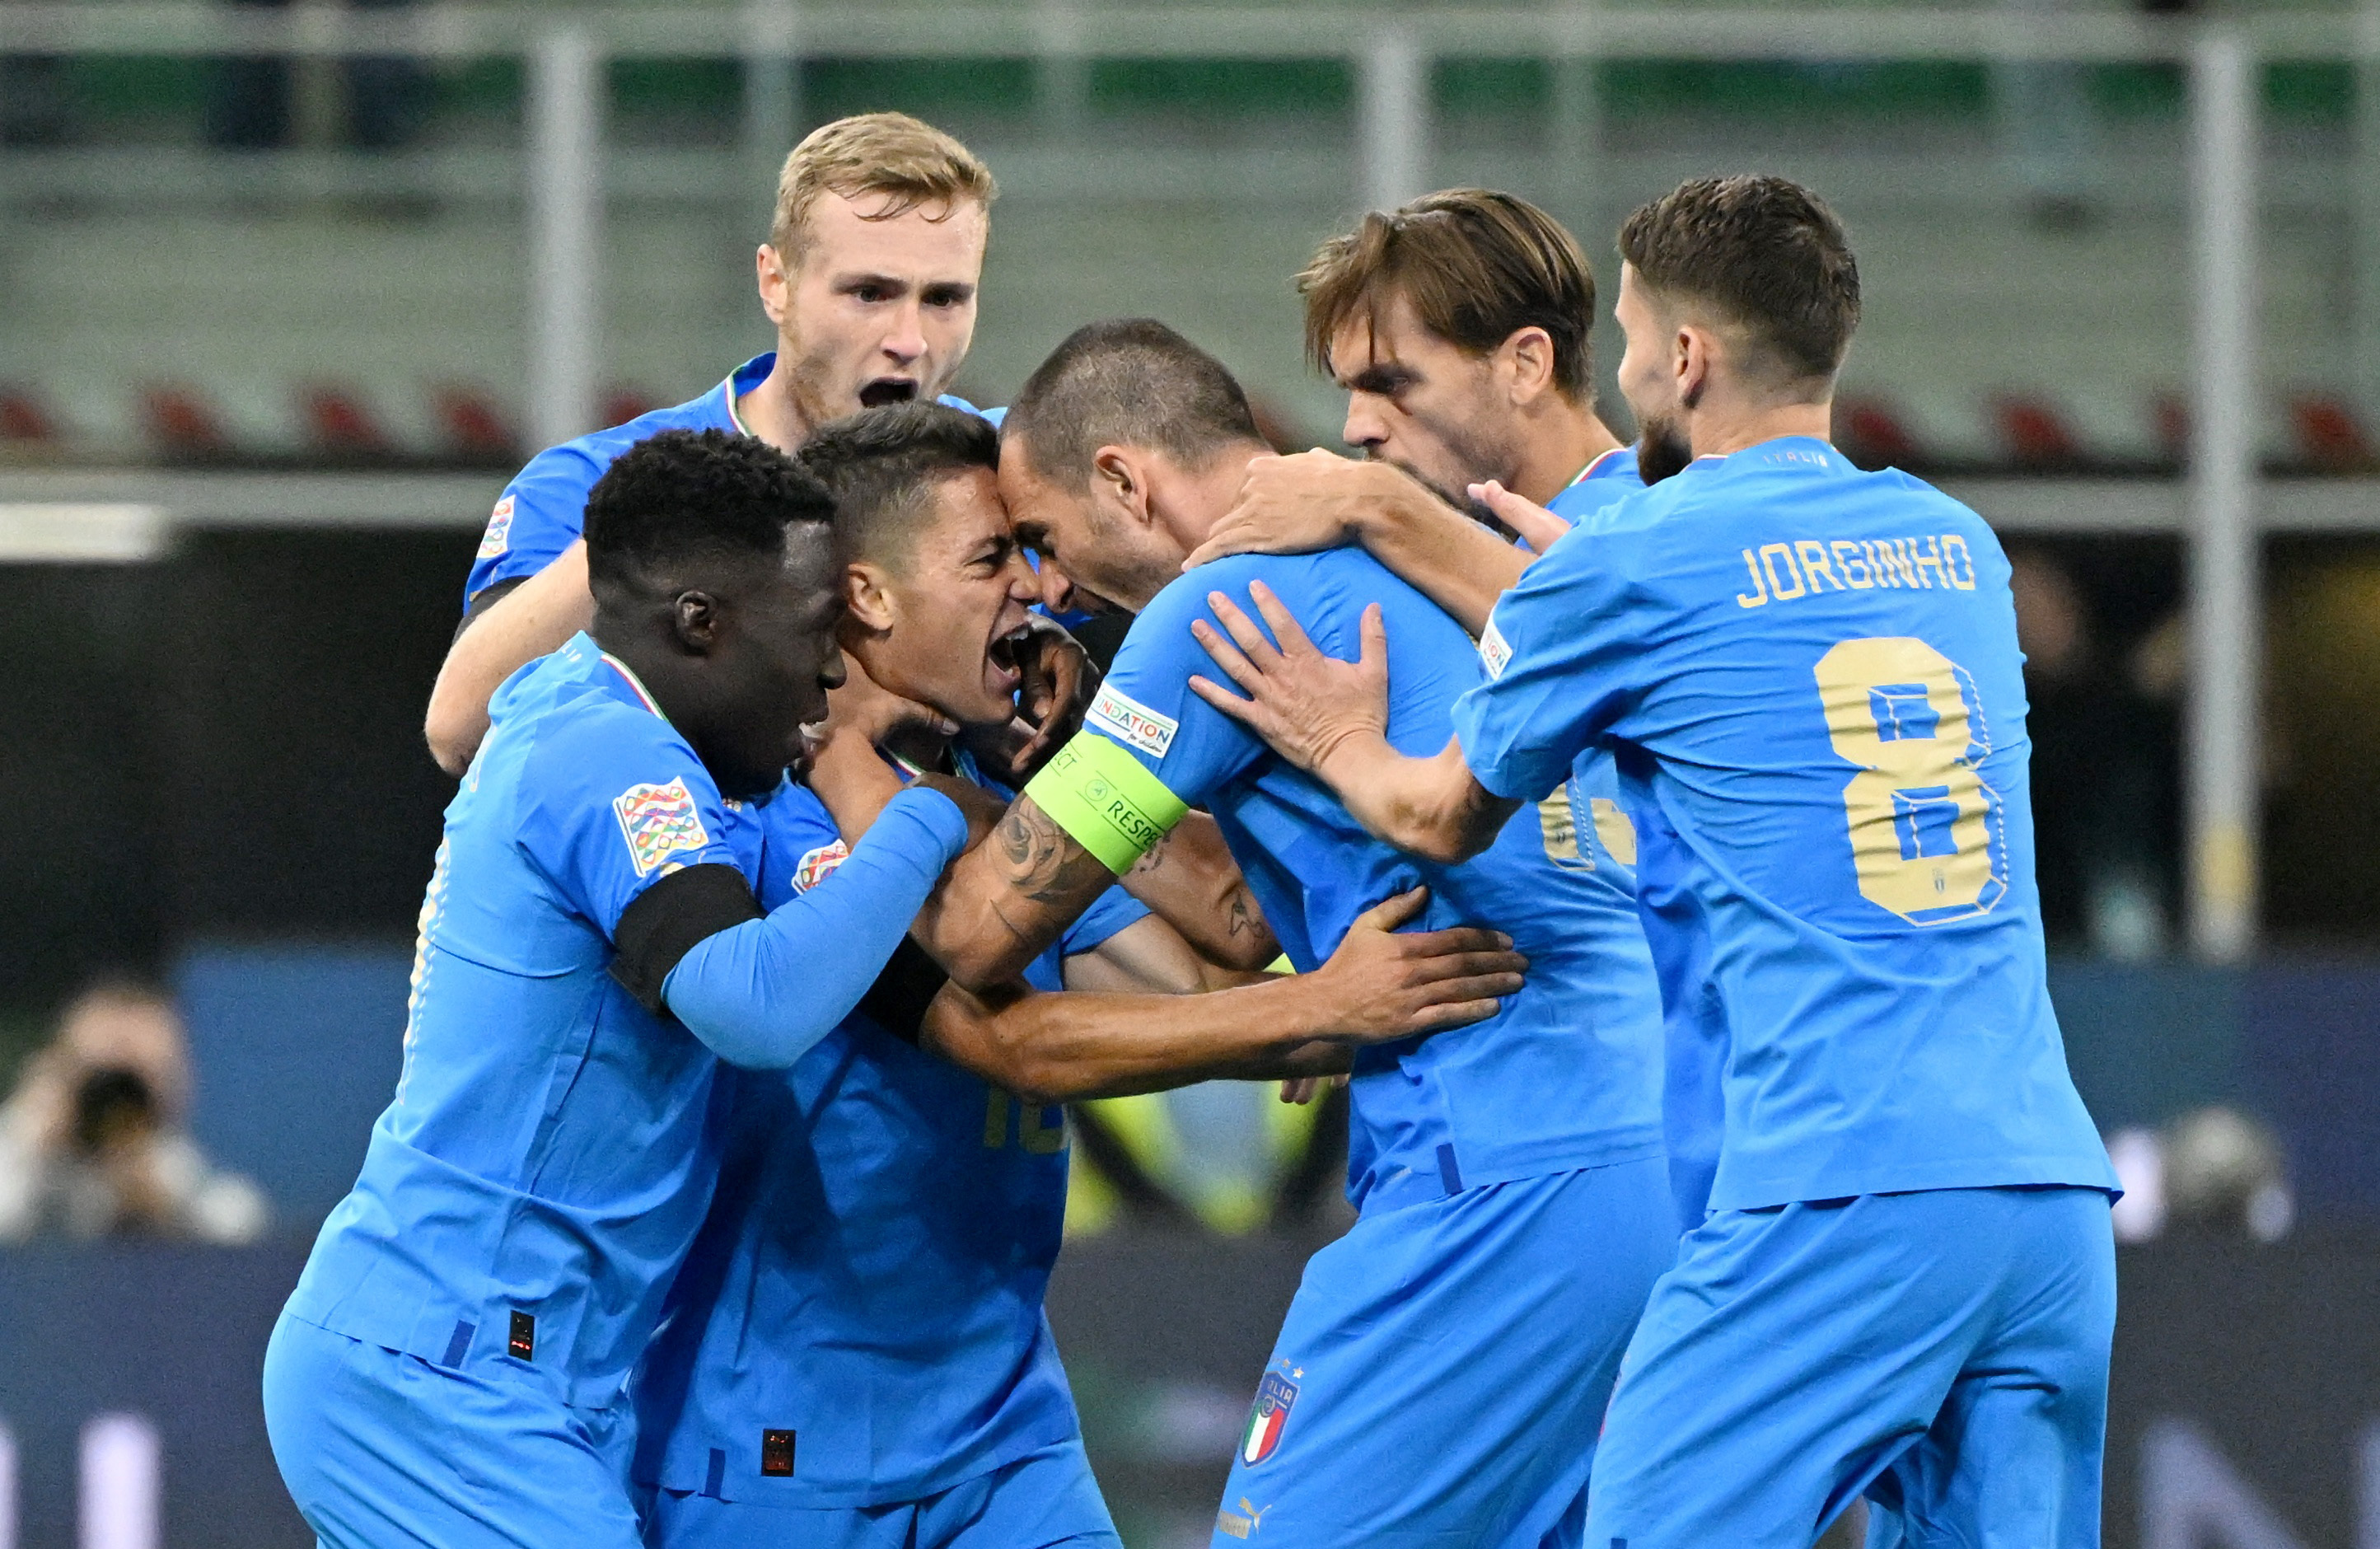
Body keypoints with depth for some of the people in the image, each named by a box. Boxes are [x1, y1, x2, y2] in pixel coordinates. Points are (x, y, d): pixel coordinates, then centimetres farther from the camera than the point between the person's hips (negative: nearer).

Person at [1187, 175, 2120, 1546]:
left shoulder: (1635, 569, 0)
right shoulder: (1957, 546, 17)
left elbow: (1446, 816, 17)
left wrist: (1343, 749, 37)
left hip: (1838, 1197, -6)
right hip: (2051, 1184, 6)